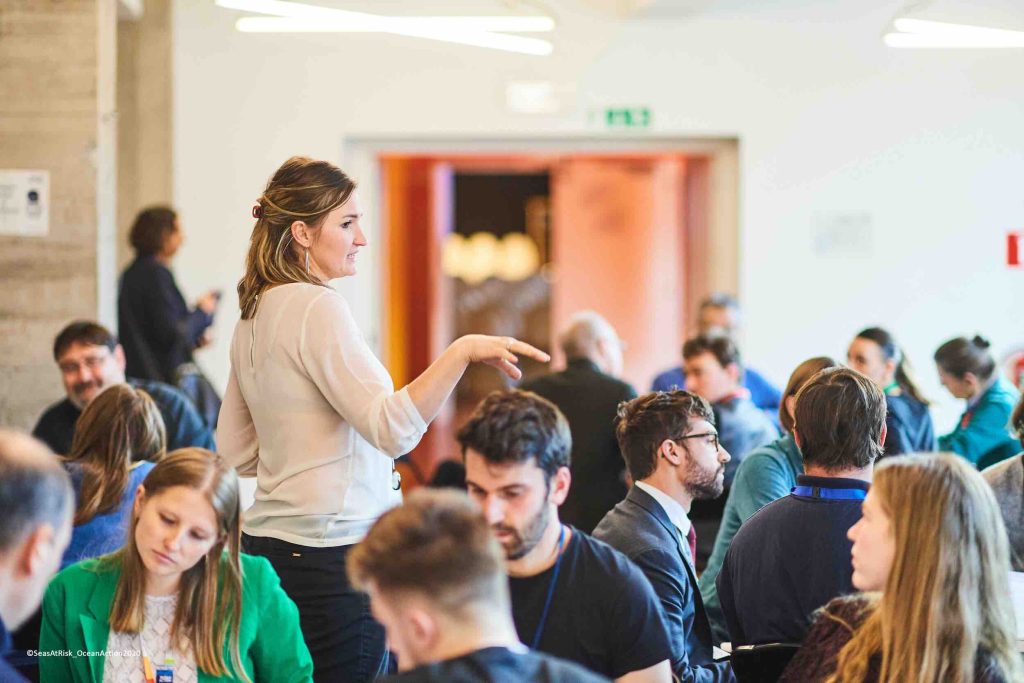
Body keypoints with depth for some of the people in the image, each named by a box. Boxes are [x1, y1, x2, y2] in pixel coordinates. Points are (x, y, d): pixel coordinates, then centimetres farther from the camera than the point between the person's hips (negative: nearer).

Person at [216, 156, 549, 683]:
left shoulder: (254, 316, 13)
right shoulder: (317, 308, -14)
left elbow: (235, 452, 18)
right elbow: (393, 429, -23)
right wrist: (463, 352, -27)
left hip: (268, 540, 9)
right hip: (332, 549, -9)